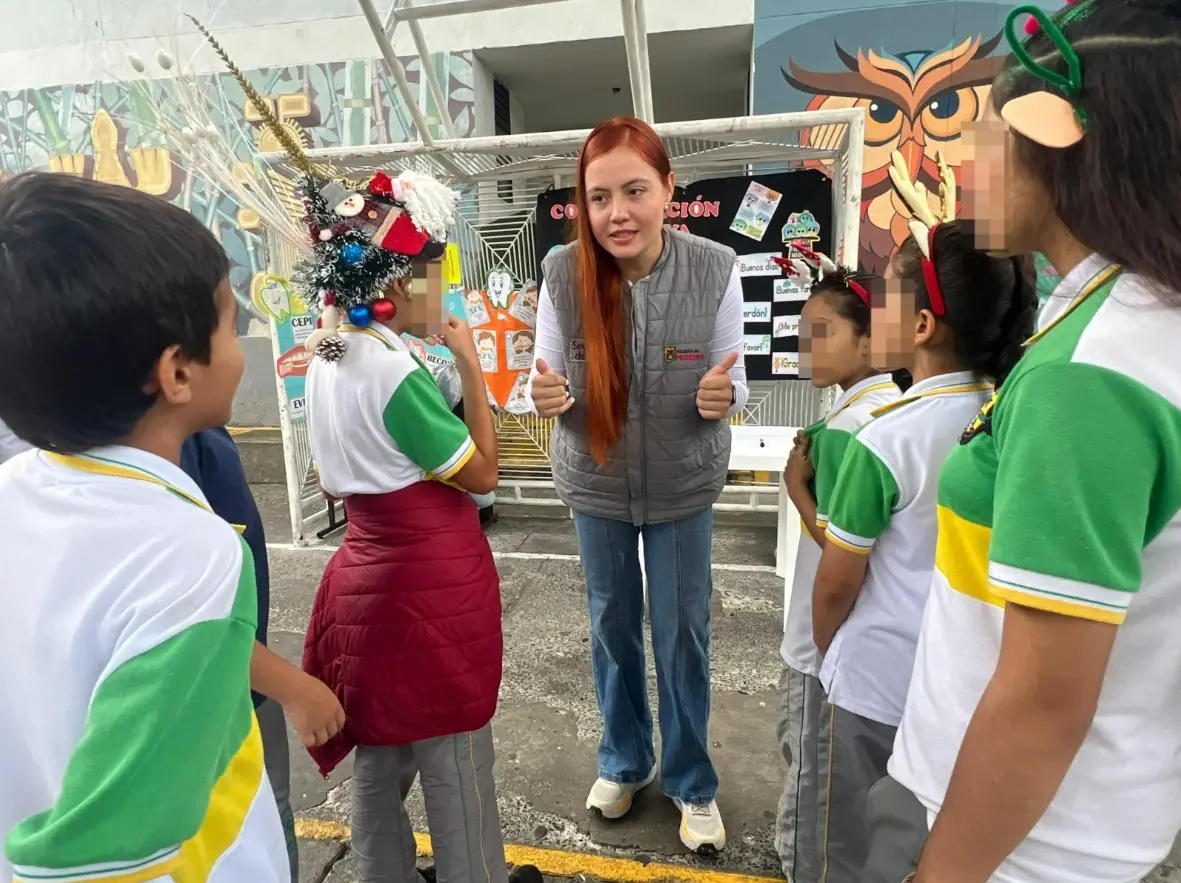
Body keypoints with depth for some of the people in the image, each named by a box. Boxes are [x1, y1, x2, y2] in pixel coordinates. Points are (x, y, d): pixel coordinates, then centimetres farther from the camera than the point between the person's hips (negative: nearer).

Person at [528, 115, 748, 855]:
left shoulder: (716, 270, -18)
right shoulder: (563, 274, -17)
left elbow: (733, 383, -8)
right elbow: (553, 383, -8)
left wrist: (724, 396, -31)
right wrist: (546, 396, -31)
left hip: (684, 486, -1)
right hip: (596, 485, 1)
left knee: (683, 634, 13)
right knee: (612, 627, 19)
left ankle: (693, 782, 40)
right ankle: (625, 760, 46)